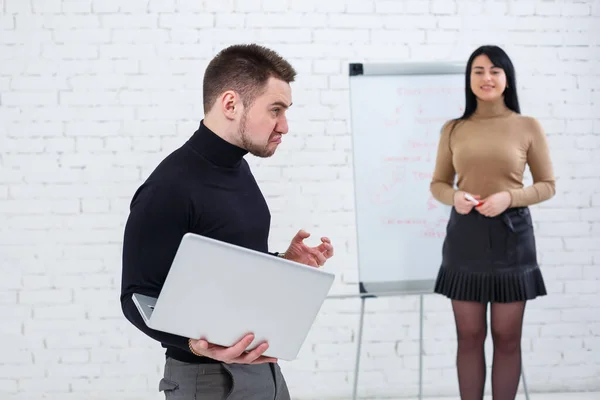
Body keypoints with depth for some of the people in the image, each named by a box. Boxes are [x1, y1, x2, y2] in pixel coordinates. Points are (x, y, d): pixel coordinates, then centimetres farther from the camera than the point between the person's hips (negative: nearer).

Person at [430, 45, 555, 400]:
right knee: (470, 336, 8)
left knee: (507, 337, 6)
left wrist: (509, 198, -16)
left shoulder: (528, 127, -1)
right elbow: (438, 184, 11)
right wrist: (455, 196, -11)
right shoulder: (453, 129, 5)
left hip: (511, 235, -1)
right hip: (465, 237, 2)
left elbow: (547, 185, 2)